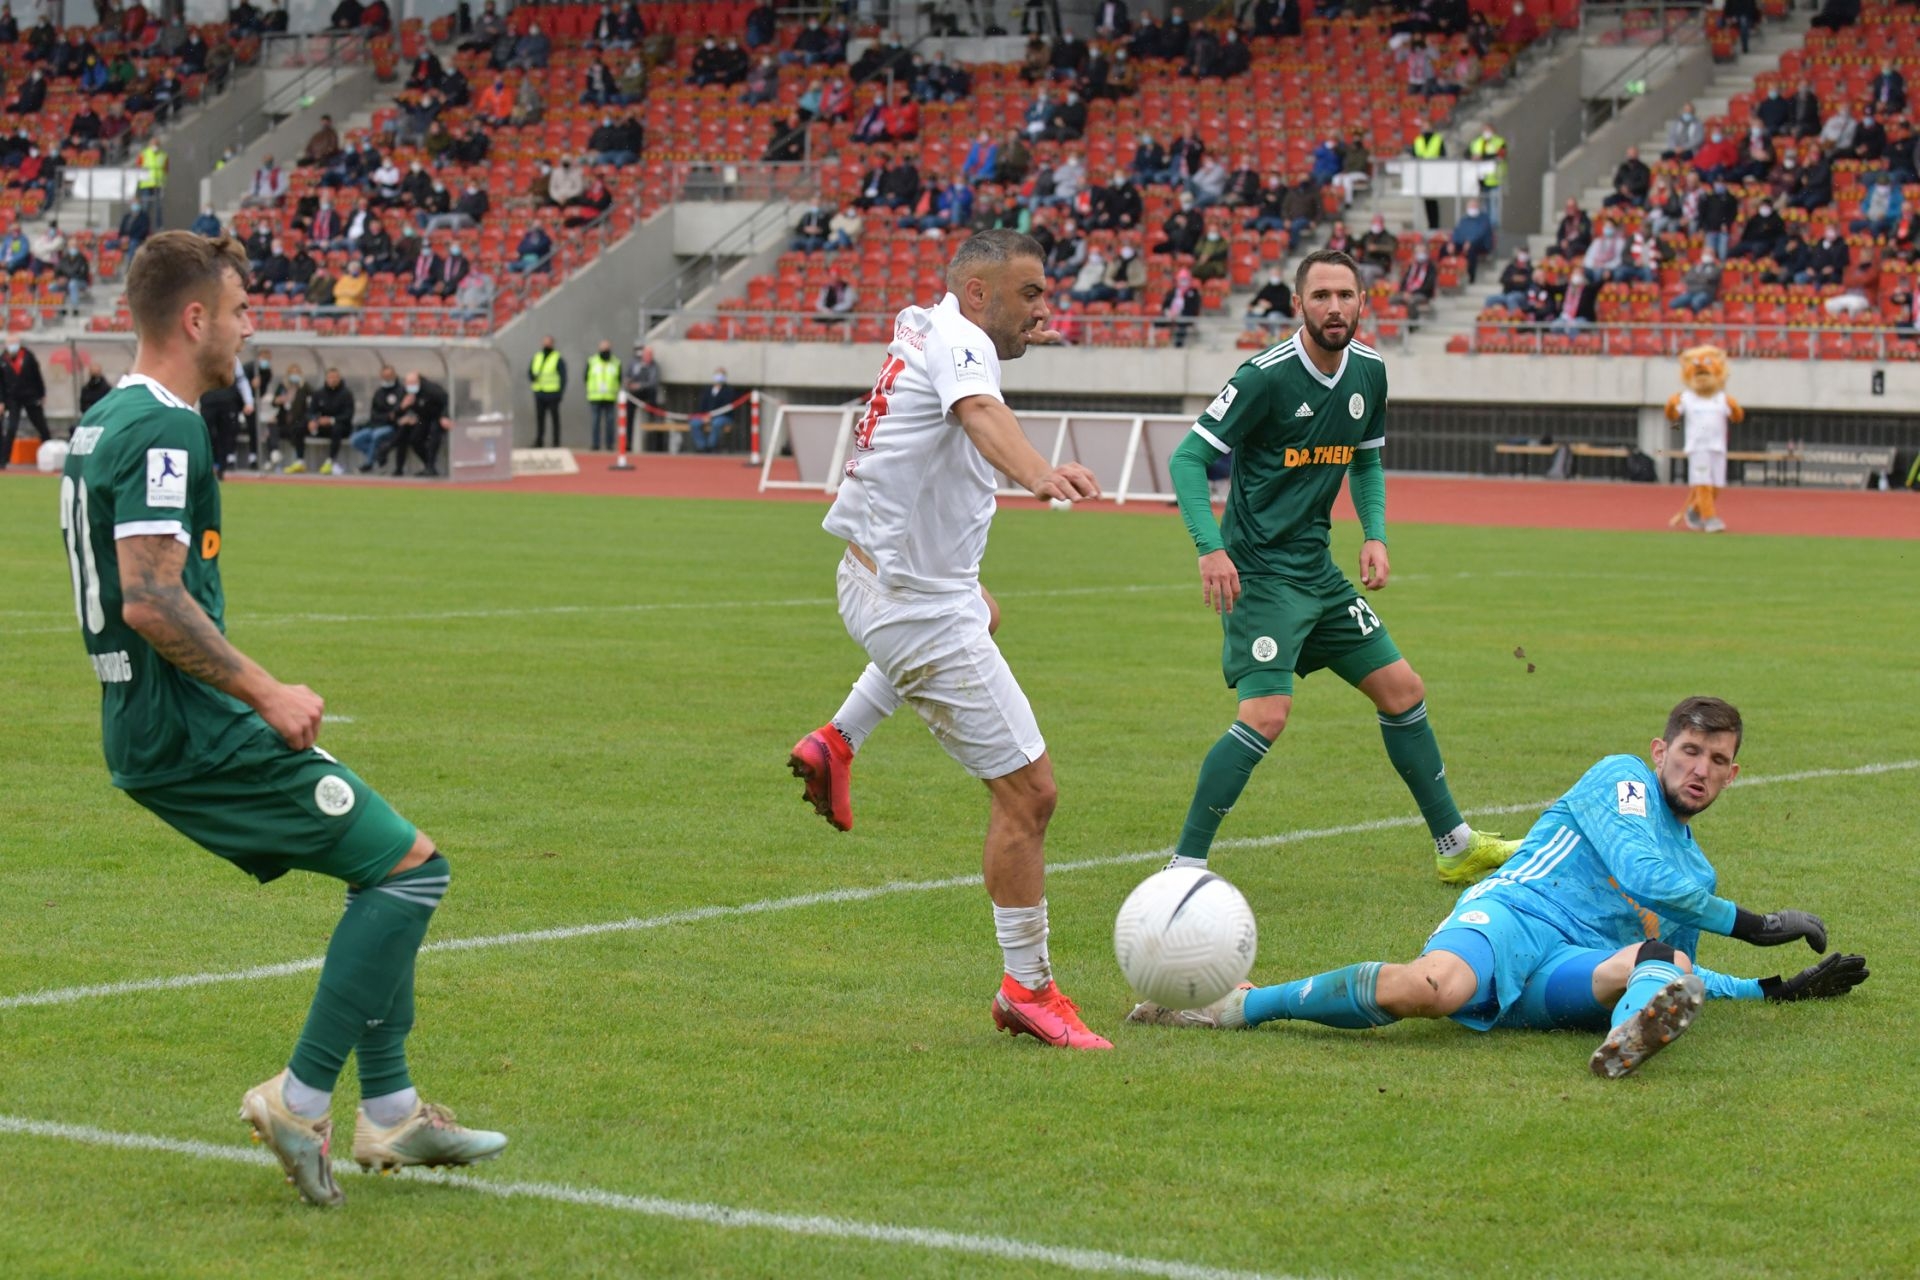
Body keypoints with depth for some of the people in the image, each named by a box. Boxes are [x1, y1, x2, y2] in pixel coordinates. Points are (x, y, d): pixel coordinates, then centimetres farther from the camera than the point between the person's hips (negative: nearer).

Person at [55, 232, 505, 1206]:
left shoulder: (105, 422, 15)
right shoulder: (163, 432, -17)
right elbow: (151, 600, -26)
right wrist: (266, 693, -19)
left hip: (150, 726, 10)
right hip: (194, 734, -10)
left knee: (386, 869, 18)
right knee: (411, 867, -6)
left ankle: (389, 1109, 18)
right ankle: (301, 1099, -5)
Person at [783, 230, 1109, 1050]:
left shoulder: (922, 327, 9)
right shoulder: (961, 342, -20)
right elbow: (980, 412, -45)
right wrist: (1039, 475, -65)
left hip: (873, 578, 11)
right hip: (922, 608, -11)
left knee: (979, 615, 46)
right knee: (1028, 792, -7)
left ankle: (836, 743, 34)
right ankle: (1028, 990, 2)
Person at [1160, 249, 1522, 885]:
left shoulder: (1369, 372, 5)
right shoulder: (1266, 376, -16)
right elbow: (1188, 459, -15)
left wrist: (1375, 534, 4)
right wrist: (1211, 547, -27)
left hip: (1317, 571, 8)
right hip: (1259, 572, -8)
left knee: (1403, 690, 12)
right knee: (1265, 715, -21)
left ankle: (1456, 847, 26)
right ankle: (1184, 868, -13)